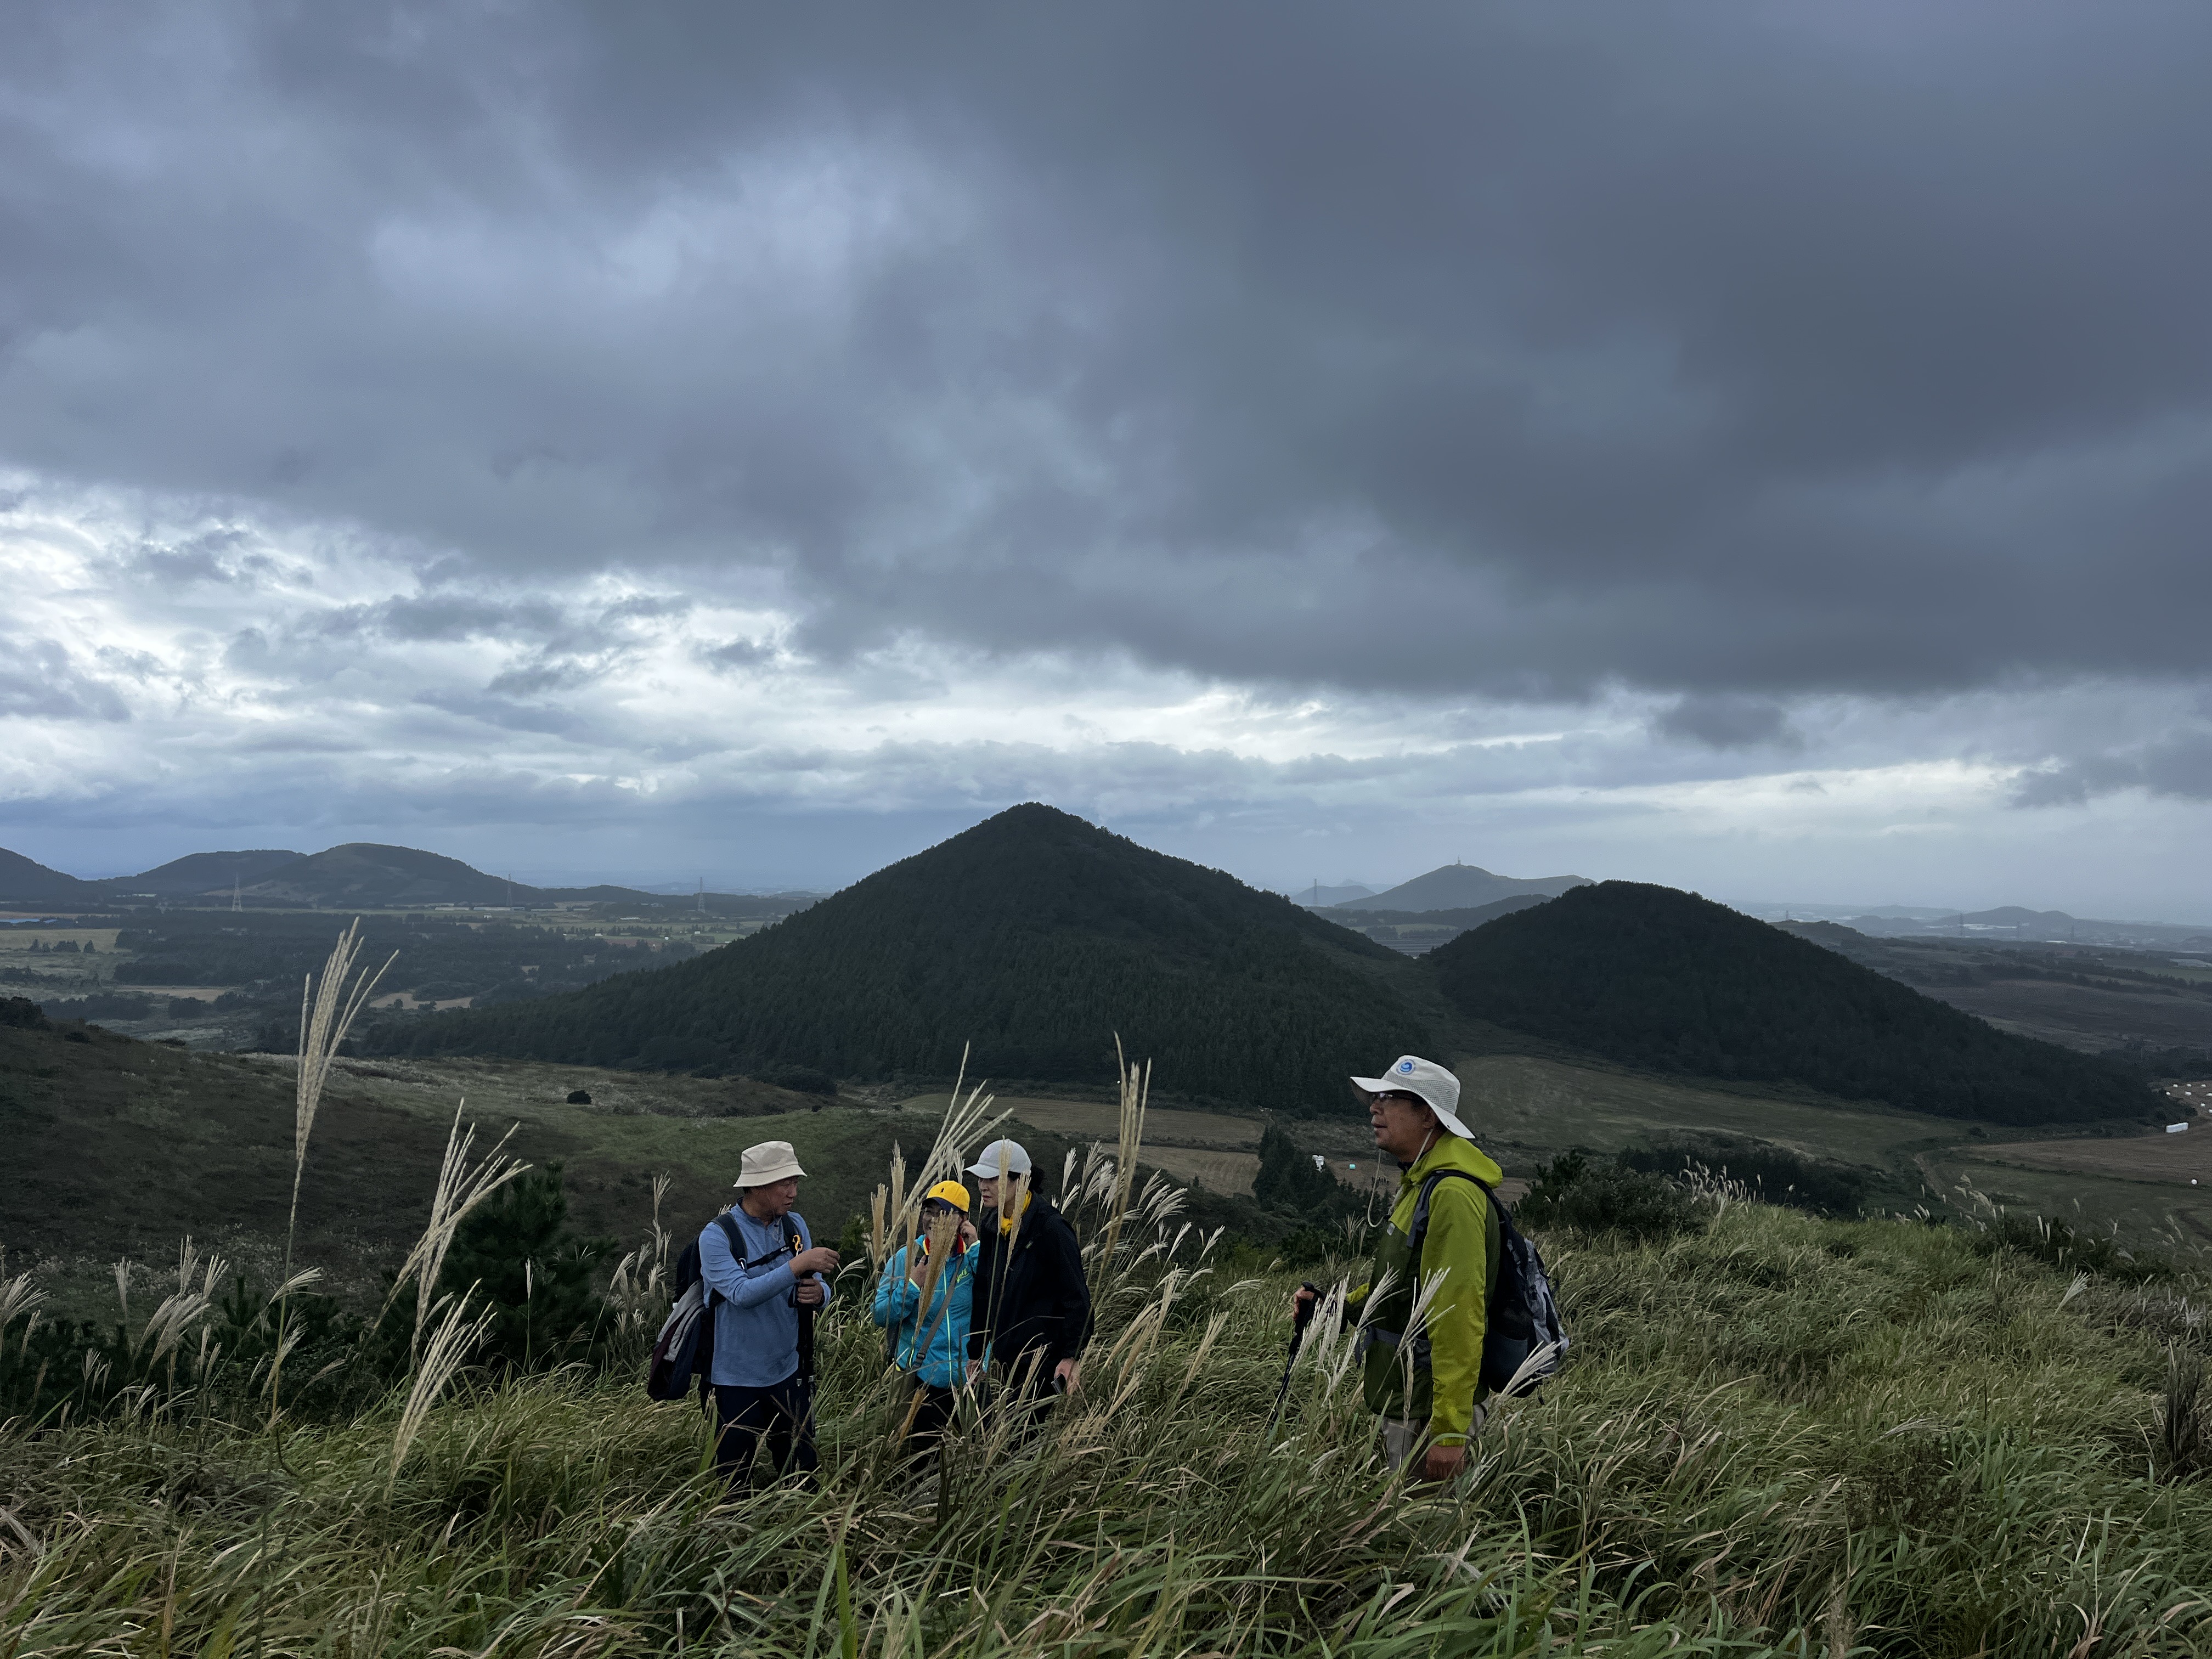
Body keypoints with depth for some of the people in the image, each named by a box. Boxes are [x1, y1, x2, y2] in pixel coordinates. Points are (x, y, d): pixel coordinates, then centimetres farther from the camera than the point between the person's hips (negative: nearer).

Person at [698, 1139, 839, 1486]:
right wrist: (798, 1265, -31)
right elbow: (742, 1294, -26)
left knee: (803, 1478, 13)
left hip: (789, 1374, 5)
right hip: (737, 1380, -4)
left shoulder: (795, 1225, 2)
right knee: (733, 1486, 7)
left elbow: (820, 1287, 4)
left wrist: (818, 1294, -19)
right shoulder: (718, 1235, -14)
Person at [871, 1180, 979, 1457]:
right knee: (924, 1451, 11)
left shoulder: (974, 1255, -3)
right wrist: (912, 1284, -23)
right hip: (923, 1378, -2)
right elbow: (881, 1317, -9)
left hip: (968, 1375, 2)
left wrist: (976, 1247, -19)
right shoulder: (906, 1257, -6)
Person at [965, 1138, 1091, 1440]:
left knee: (1018, 1435, -8)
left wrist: (1071, 1357, -17)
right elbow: (983, 1294, 13)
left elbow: (1076, 1296, -15)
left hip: (1041, 1358, -7)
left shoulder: (1050, 1228, -18)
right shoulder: (992, 1225, 5)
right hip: (1006, 1356, 8)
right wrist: (975, 1353, 15)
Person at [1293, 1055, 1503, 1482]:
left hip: (1429, 1414, -10)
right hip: (1403, 1403, 10)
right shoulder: (1420, 1186, 12)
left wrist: (1450, 1431, -26)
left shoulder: (1453, 1196, -22)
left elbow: (1459, 1319, -26)